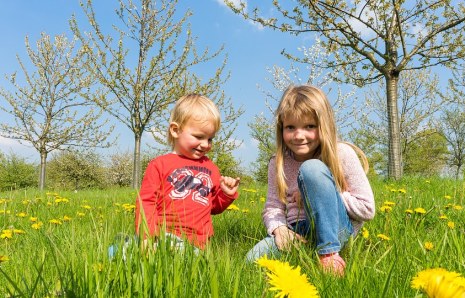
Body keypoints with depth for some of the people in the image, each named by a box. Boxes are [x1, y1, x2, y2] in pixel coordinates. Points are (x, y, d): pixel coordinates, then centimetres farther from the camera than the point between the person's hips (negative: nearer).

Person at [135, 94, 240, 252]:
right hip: (164, 235, -3)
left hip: (198, 242, 3)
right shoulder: (160, 164, 5)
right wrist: (147, 237, -8)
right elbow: (146, 202, 3)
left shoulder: (210, 168, 19)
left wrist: (226, 194, 8)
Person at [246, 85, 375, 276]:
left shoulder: (342, 154, -9)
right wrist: (279, 228, -21)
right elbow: (272, 207, 2)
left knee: (311, 168, -27)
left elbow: (367, 209, -9)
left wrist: (321, 192, -14)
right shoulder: (278, 164, 2)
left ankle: (329, 252, -24)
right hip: (299, 232, 3)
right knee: (253, 259, -25)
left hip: (336, 228, -2)